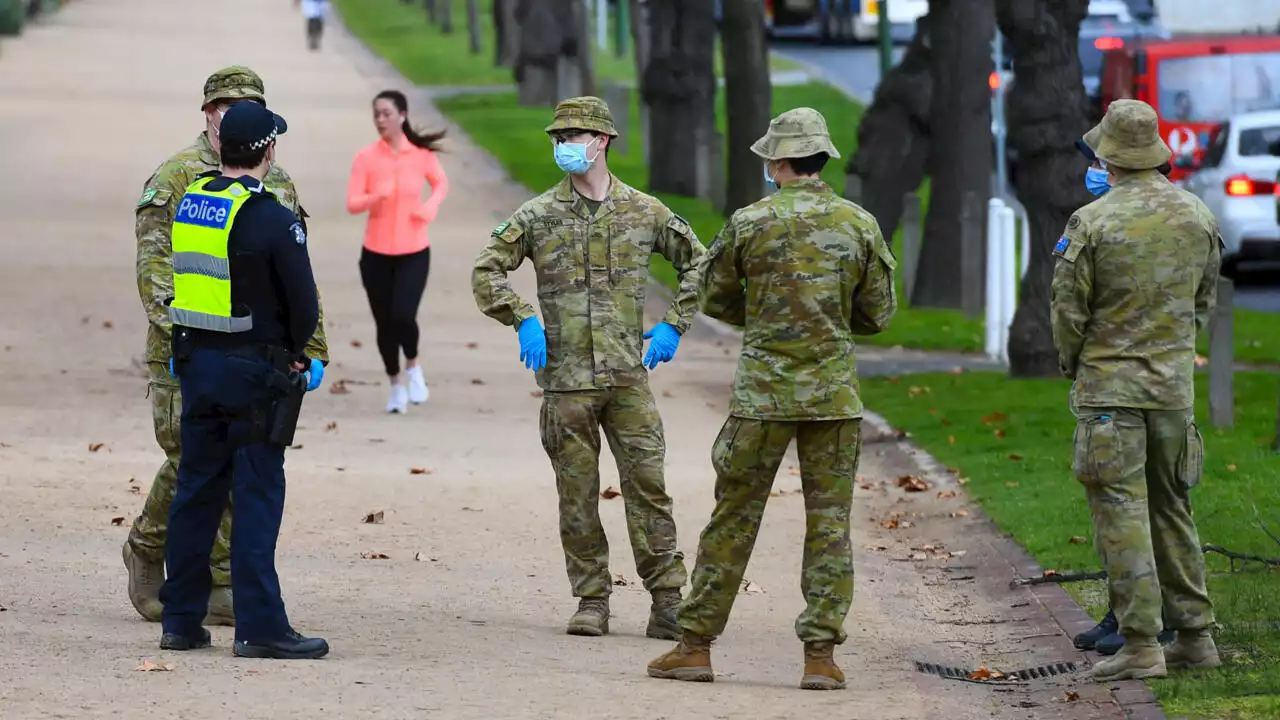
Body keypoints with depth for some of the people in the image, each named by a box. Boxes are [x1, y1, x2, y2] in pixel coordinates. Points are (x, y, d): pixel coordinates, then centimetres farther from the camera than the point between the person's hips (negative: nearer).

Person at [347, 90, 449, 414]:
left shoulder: (421, 154, -4)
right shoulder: (366, 158, -6)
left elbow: (441, 183, 14)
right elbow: (352, 204, -9)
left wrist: (432, 206, -6)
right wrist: (376, 197, -29)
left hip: (413, 252, -1)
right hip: (376, 253, 1)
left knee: (403, 316, -18)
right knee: (384, 323, 6)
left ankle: (413, 367, 12)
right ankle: (396, 385, 27)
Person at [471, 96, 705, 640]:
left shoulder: (645, 212, 6)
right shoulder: (539, 216, 4)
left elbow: (698, 263, 17)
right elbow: (486, 271, 6)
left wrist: (673, 325, 7)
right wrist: (522, 321, -6)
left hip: (628, 375, 0)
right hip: (566, 378, 0)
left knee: (647, 483, -5)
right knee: (578, 493, 4)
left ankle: (667, 601, -1)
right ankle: (591, 600, 12)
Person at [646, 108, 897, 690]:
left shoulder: (750, 223, -5)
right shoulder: (859, 225, 0)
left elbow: (716, 301, 6)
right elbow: (878, 315, 7)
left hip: (762, 394, -1)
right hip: (835, 396, 1)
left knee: (733, 517, 6)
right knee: (829, 521, 5)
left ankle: (695, 644, 11)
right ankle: (821, 653, -1)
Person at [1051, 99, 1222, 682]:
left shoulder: (1093, 223, -14)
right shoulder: (1197, 217, 4)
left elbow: (1068, 309, -8)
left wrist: (1071, 363, 11)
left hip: (1110, 386, -5)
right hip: (1175, 383, 5)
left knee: (1121, 511, -4)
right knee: (1172, 508, 16)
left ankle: (1141, 644, -9)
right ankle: (1194, 634, 17)